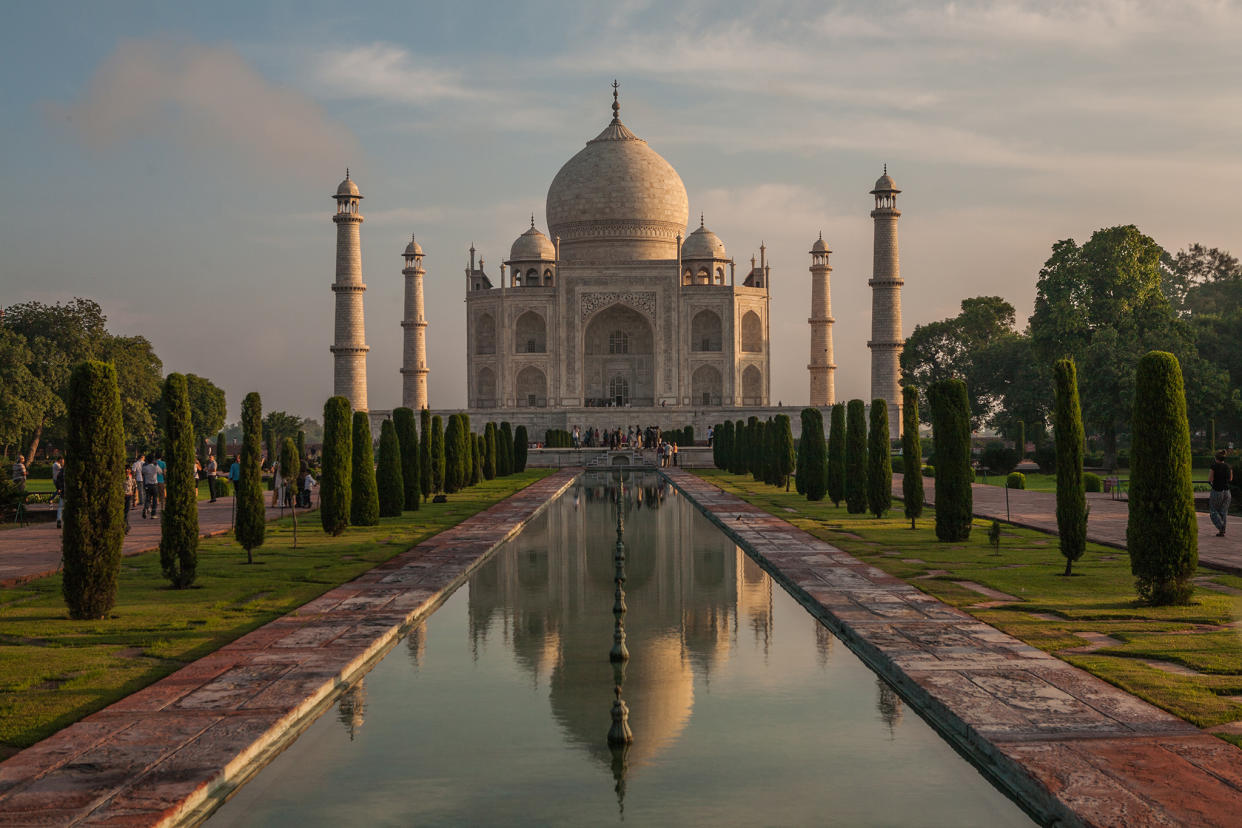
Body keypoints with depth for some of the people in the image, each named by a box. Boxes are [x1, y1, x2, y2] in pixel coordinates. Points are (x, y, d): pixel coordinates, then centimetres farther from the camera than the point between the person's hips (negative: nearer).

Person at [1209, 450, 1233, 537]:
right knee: (1223, 512, 14)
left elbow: (1211, 479, -10)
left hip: (1216, 491, -5)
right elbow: (1230, 479, 11)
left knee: (1213, 511, 10)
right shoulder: (1228, 466, 1)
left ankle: (1221, 527, -8)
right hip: (1226, 491, 5)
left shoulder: (1214, 466, -12)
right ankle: (1222, 531, 14)